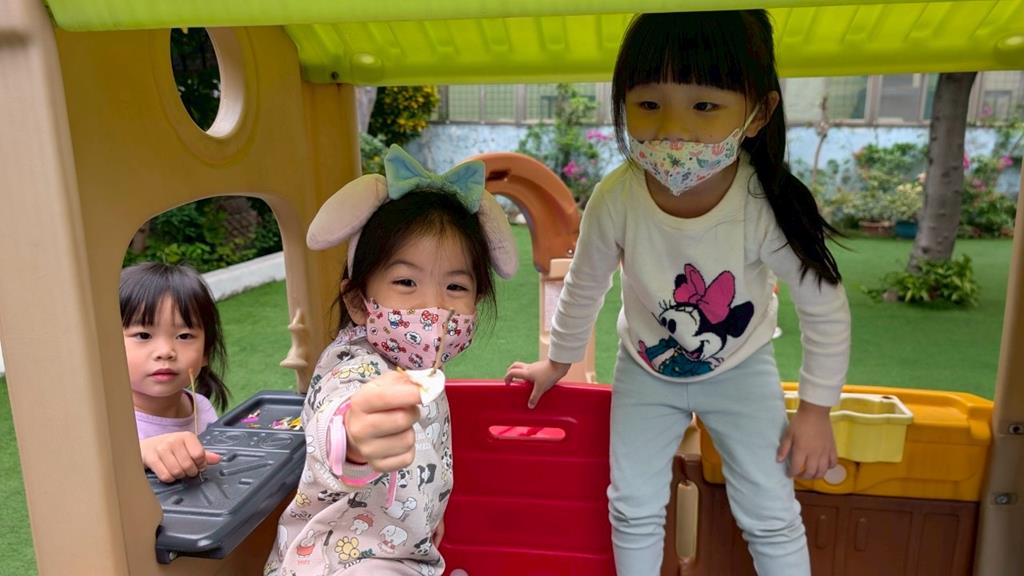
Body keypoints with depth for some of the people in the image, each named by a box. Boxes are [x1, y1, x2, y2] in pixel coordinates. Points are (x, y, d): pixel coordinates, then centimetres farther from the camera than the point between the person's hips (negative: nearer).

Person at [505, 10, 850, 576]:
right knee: (633, 507, 7)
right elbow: (584, 287, -9)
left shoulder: (769, 206, -32)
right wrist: (557, 361, 6)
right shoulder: (616, 199, -29)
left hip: (741, 369, -1)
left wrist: (816, 410, -7)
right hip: (646, 369, 1)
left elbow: (826, 310, -15)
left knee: (770, 516, 5)